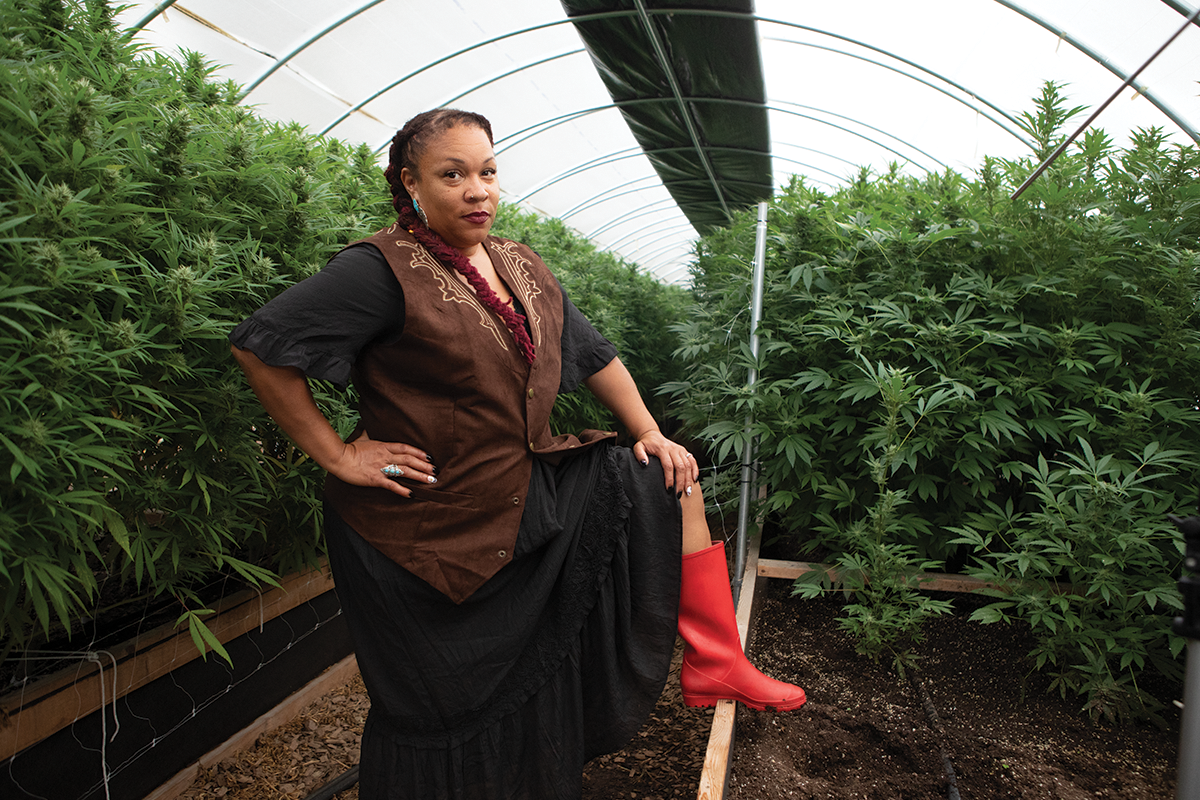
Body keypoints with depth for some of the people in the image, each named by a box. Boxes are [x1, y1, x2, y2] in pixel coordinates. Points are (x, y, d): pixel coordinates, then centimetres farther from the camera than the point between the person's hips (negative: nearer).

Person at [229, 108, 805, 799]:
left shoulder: (523, 268, 6)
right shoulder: (383, 270, -16)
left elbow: (592, 353, 13)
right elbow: (261, 345, -20)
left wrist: (651, 434, 6)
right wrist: (335, 454, -18)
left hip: (526, 493, 7)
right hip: (430, 522, -7)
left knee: (673, 483, 4)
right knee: (447, 704, 5)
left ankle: (715, 664, 11)